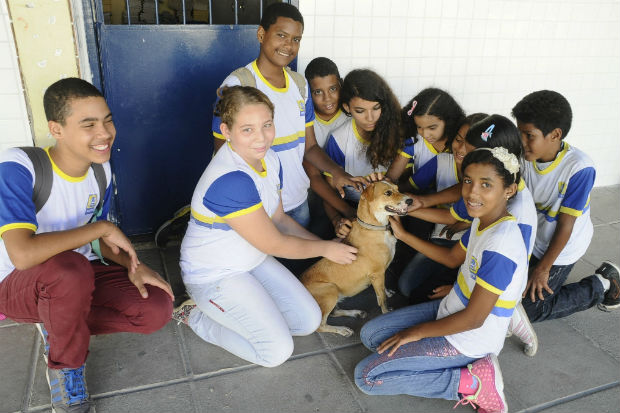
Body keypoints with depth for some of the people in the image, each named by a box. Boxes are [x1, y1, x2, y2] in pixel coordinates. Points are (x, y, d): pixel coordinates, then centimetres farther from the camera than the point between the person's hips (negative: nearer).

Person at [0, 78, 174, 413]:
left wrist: (132, 265, -14)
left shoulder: (101, 170, -5)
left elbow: (104, 242, 5)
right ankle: (65, 366, -11)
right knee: (69, 268, -40)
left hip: (77, 279, 5)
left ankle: (58, 328, 6)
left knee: (157, 309, -15)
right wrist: (101, 227, -30)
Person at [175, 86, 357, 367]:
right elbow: (274, 244, -23)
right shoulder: (230, 181, -33)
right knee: (277, 351, -10)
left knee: (309, 321, 5)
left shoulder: (268, 158, -5)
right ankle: (195, 316, 8)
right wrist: (325, 248, -10)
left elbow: (279, 220, 7)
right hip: (214, 276, -8)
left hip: (254, 261, 8)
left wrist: (325, 243, -1)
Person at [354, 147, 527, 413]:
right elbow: (452, 258, 15)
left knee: (366, 376, -8)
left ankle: (471, 383, -5)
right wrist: (402, 235, 11)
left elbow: (474, 318, -26)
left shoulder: (501, 243, -31)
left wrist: (417, 332, -13)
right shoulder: (483, 221, -3)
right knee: (370, 334, 13)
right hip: (451, 310, 9)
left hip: (468, 340, -9)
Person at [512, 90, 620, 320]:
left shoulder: (579, 168, -29)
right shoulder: (525, 157, -15)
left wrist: (543, 268, -15)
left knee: (530, 309, 1)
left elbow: (565, 226, -23)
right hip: (532, 238, 6)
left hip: (561, 247, -5)